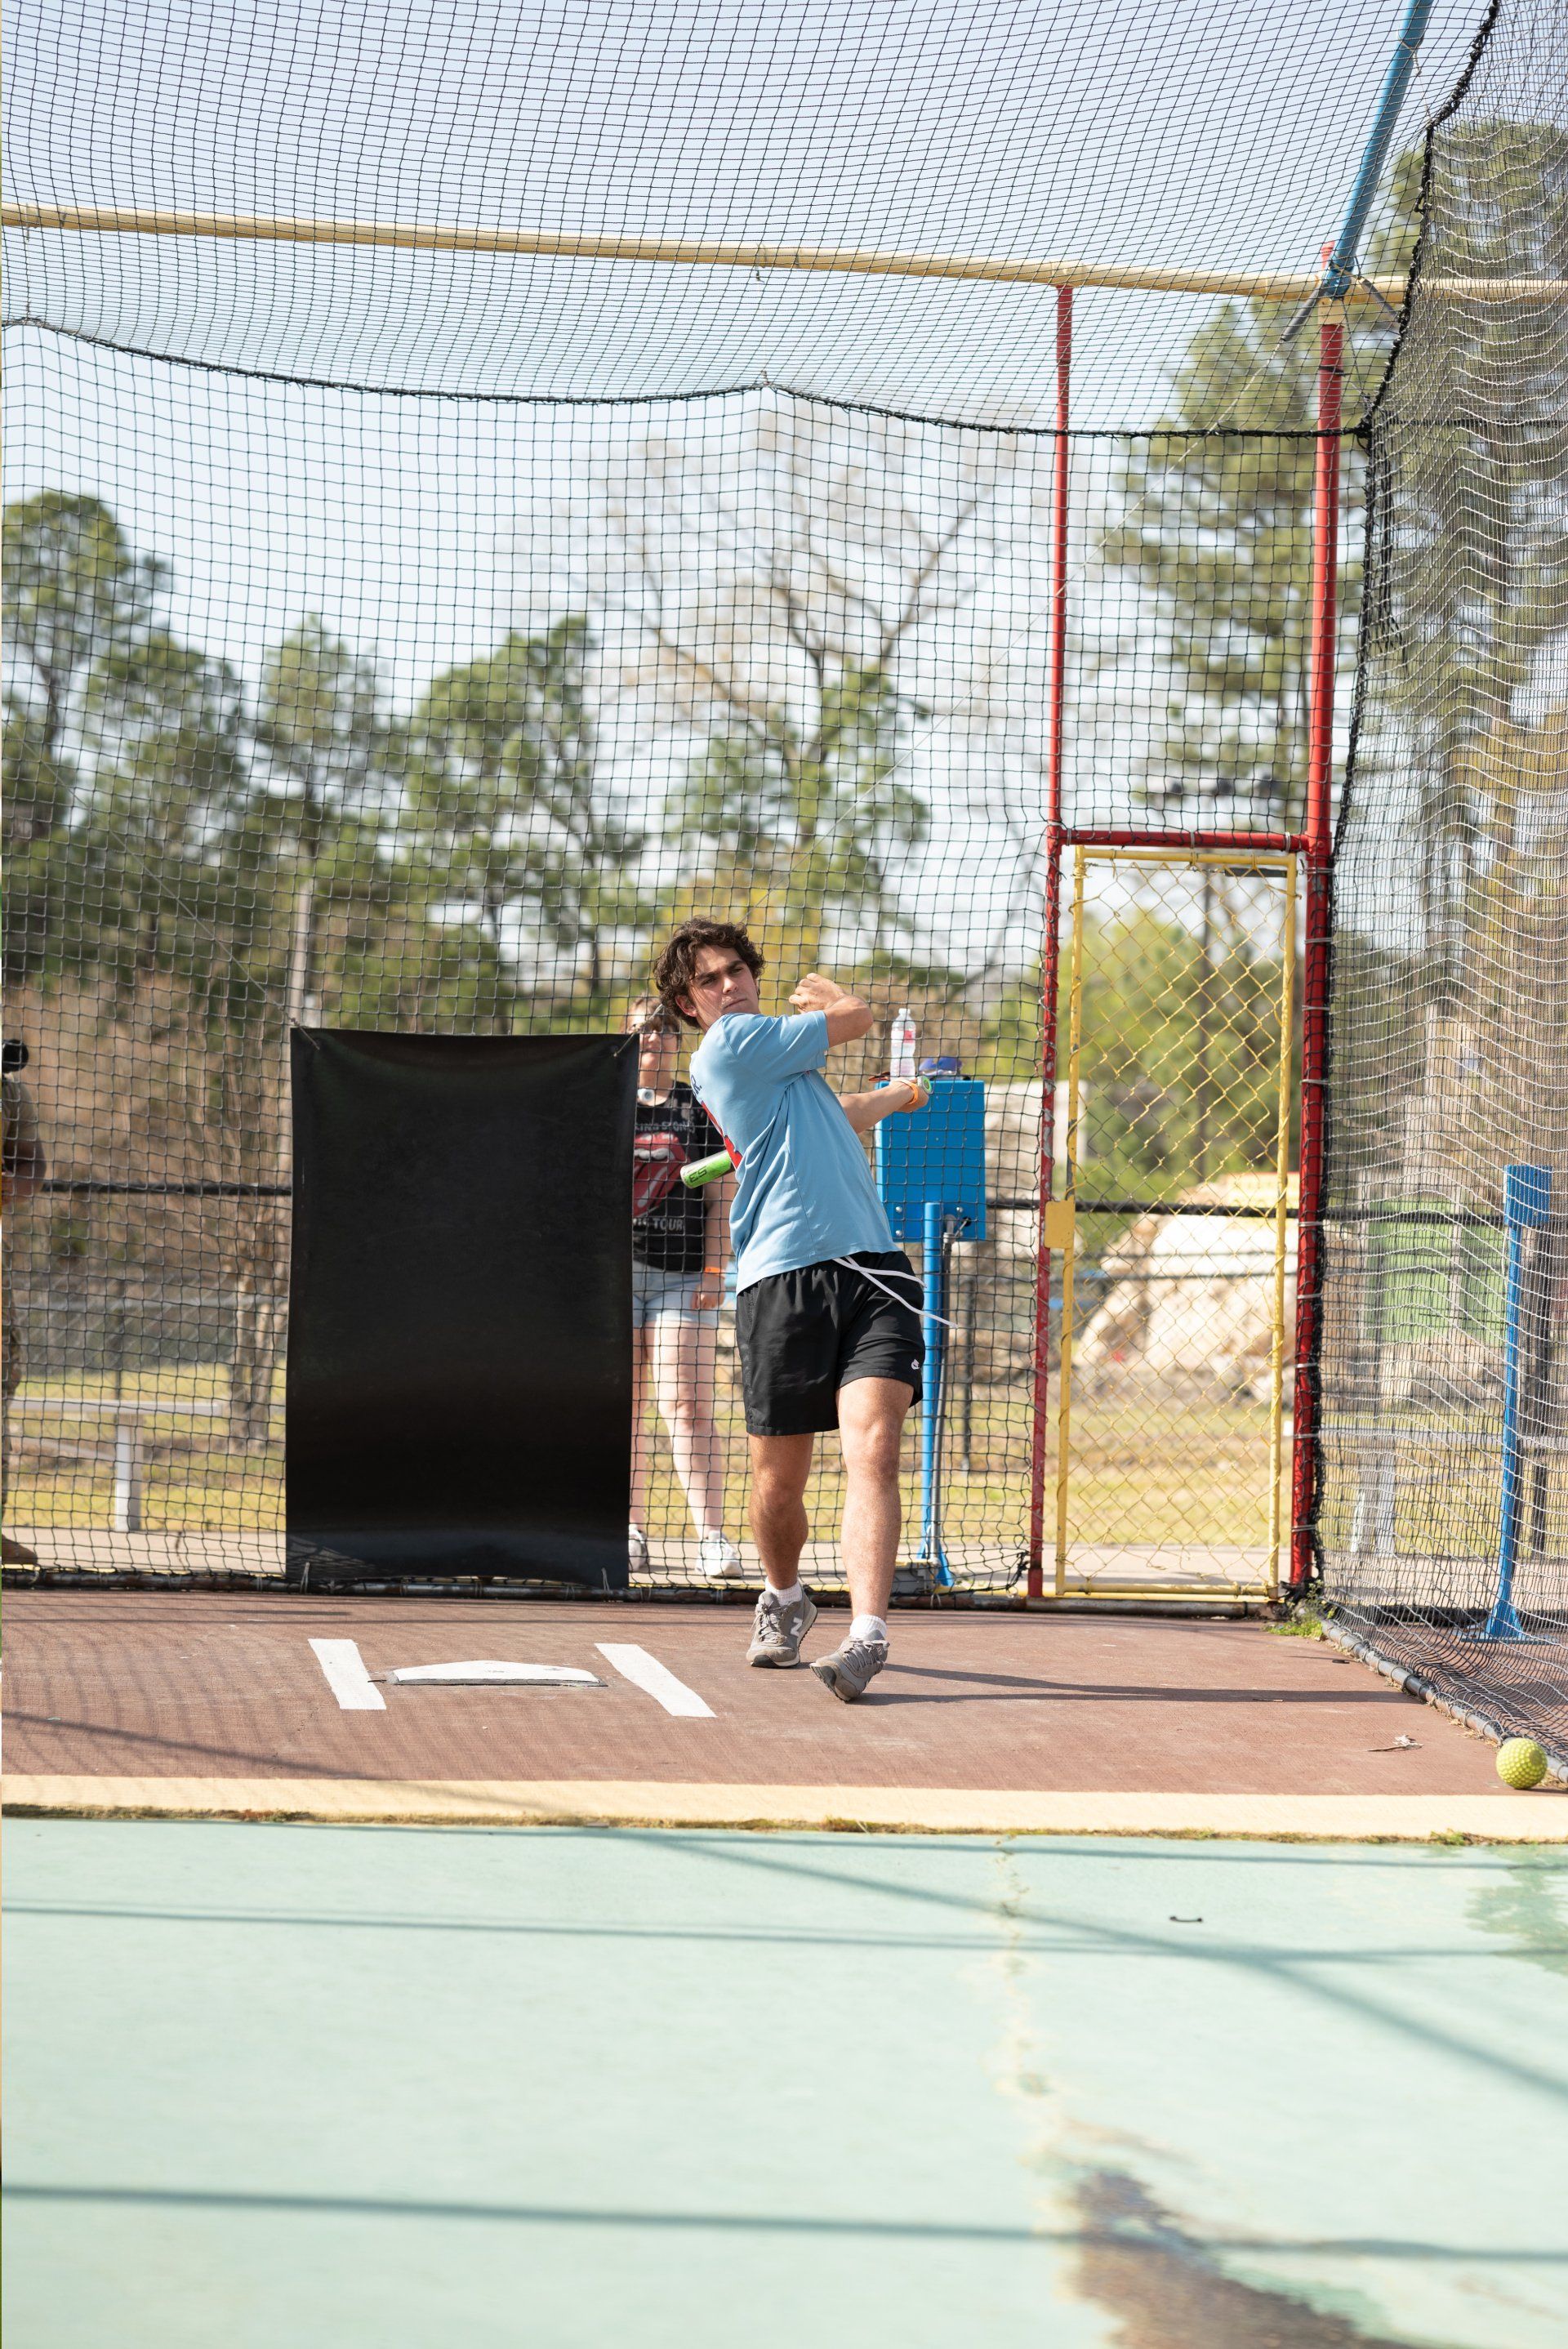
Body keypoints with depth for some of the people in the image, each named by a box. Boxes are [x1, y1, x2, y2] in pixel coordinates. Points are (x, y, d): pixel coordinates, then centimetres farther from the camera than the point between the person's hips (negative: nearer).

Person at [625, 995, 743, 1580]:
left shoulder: (702, 1110, 9)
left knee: (687, 1407, -10)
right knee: (624, 1409, 2)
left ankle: (712, 1538, -11)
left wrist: (713, 1272, -3)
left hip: (683, 1275, -1)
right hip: (615, 1269, 1)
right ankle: (632, 1535, 9)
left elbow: (721, 1199, 6)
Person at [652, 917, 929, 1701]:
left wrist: (902, 1094, 56)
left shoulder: (774, 1063, 25)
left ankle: (866, 1635, -25)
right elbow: (857, 1016, 6)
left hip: (872, 1267, 6)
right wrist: (825, 995, 26)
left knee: (873, 1448, -16)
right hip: (783, 1278, -6)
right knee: (777, 1482, 5)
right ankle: (784, 1599, 35)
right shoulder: (729, 1045, -1)